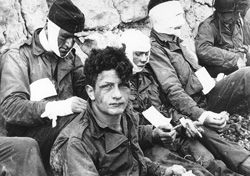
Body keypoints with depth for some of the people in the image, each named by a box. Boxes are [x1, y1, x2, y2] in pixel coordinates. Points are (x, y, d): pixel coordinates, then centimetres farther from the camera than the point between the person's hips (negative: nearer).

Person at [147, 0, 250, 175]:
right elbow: (173, 91, -18)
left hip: (205, 97, 8)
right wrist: (201, 115, -29)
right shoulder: (155, 49, -9)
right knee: (205, 132, -42)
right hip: (186, 109, -8)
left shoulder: (176, 42, 20)